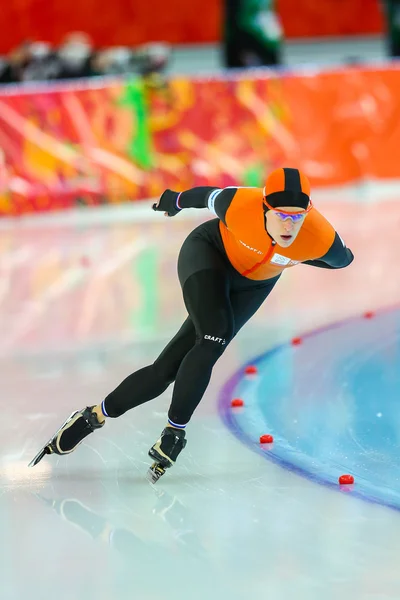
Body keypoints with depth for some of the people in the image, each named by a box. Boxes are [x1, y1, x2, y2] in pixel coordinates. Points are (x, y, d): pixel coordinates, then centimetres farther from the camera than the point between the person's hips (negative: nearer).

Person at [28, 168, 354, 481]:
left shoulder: (322, 239, -33)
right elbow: (210, 196, -11)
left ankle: (97, 415, 6)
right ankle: (175, 431, -10)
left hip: (252, 287, 2)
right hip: (208, 252, -2)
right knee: (215, 337, -27)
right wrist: (179, 200, 9)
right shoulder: (238, 205, -35)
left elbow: (343, 259, -9)